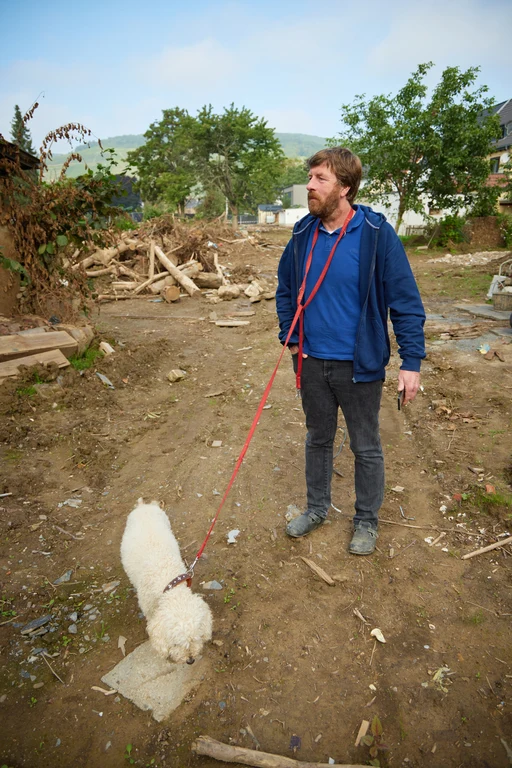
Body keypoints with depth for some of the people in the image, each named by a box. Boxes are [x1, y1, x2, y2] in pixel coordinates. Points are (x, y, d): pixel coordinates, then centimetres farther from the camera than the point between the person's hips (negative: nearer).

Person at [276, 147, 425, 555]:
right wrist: (290, 337, 4)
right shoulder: (303, 234, -1)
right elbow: (285, 289, 14)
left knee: (366, 448, 13)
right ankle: (317, 508, 43)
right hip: (312, 363, 4)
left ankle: (367, 520, 36)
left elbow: (406, 301, -12)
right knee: (318, 439, 20)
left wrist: (412, 361, -15)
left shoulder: (377, 233, -14)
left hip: (359, 366, -4)